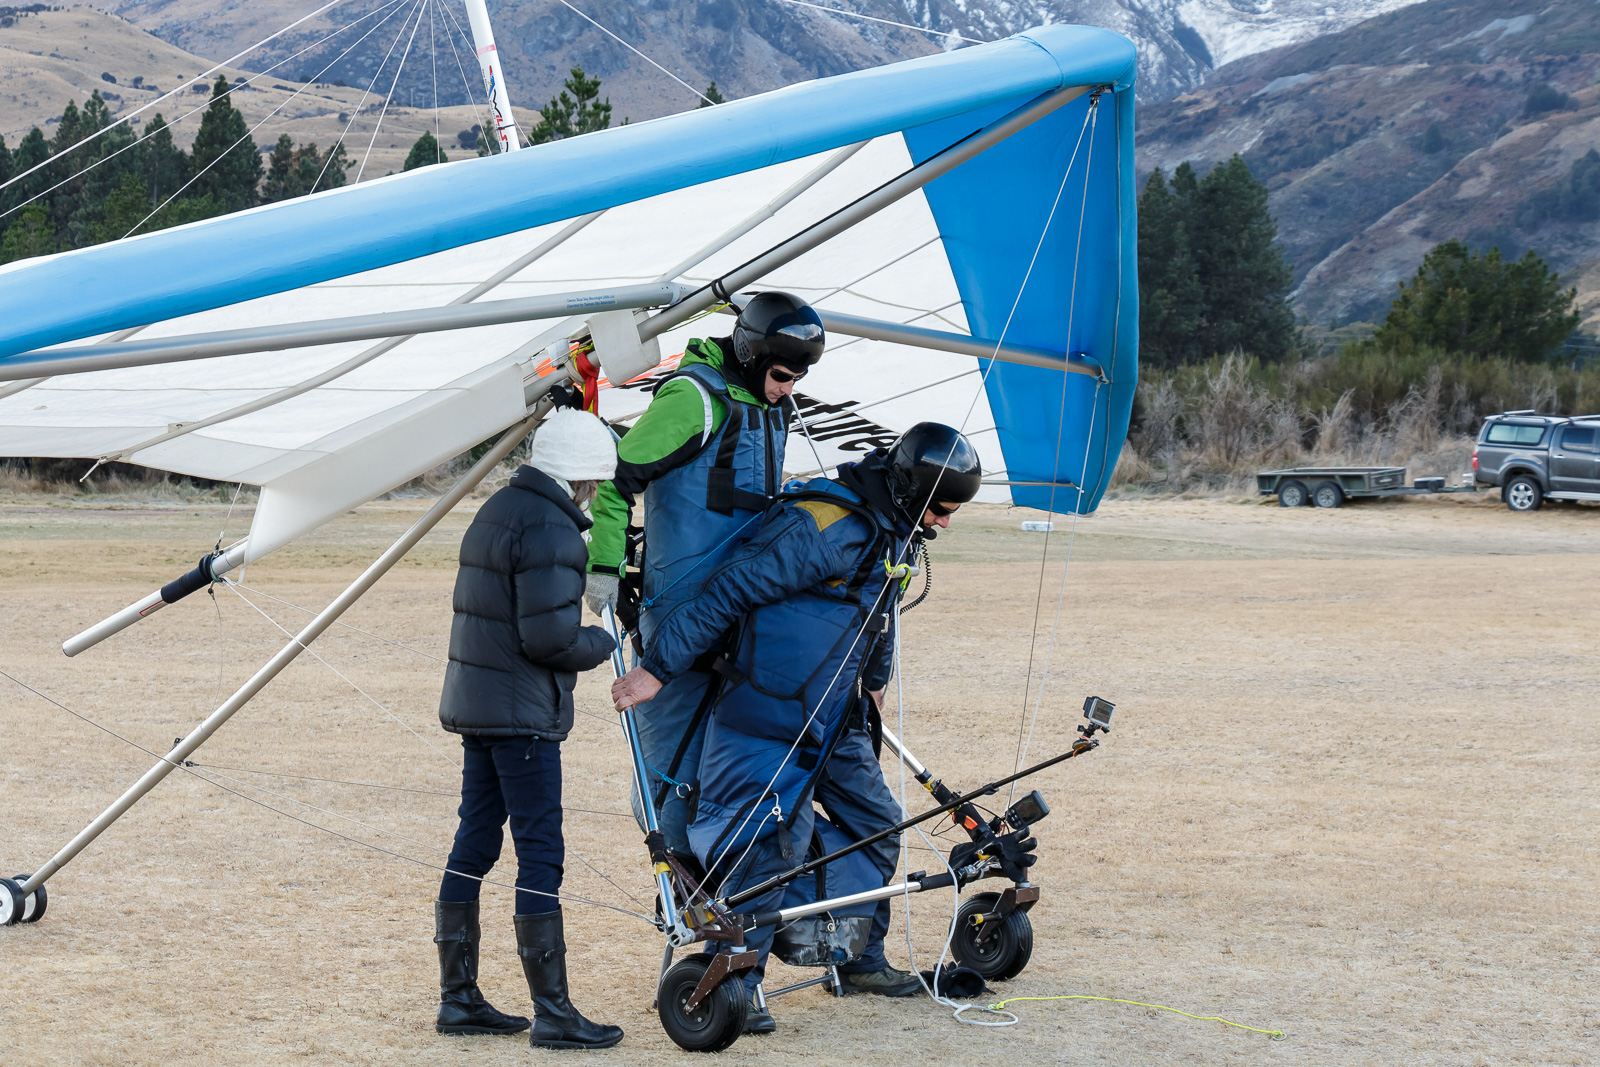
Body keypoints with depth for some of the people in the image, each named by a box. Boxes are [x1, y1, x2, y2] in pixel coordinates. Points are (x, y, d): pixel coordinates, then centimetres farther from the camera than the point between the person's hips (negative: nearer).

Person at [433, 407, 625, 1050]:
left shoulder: (496, 510, 16)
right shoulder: (550, 527, -15)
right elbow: (549, 635, -21)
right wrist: (603, 643, -3)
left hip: (474, 704, 10)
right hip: (522, 714, -10)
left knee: (474, 846, 13)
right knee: (540, 853, -6)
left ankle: (458, 998, 19)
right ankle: (552, 1013, -4)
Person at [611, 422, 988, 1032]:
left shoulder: (895, 531, 7)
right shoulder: (821, 525, -24)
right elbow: (727, 592, -23)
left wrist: (874, 682, 38)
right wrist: (655, 669, -21)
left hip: (835, 720, 9)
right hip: (768, 719, -9)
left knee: (878, 825, 14)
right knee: (770, 843, -13)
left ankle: (863, 960, 30)